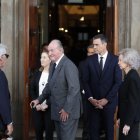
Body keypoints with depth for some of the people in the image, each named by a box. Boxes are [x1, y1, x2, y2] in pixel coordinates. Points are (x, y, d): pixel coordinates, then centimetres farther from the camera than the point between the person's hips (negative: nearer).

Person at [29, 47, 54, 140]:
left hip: (49, 108, -5)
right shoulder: (37, 74, 9)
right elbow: (32, 90, 9)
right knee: (38, 131, 8)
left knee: (49, 132, 3)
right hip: (37, 107, 5)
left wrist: (47, 105, -17)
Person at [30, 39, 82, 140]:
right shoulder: (53, 65, 12)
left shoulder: (68, 65, -18)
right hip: (57, 111, 9)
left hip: (68, 112, -9)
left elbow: (74, 89, -23)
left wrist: (67, 110, -22)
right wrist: (39, 99, 15)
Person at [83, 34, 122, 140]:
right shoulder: (90, 60, 4)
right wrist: (90, 98, -7)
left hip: (109, 102, -2)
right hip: (93, 102, 2)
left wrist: (106, 99, -10)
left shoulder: (115, 60, -3)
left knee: (109, 130, 7)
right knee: (94, 130, 1)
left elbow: (118, 82, -6)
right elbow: (86, 81, 4)